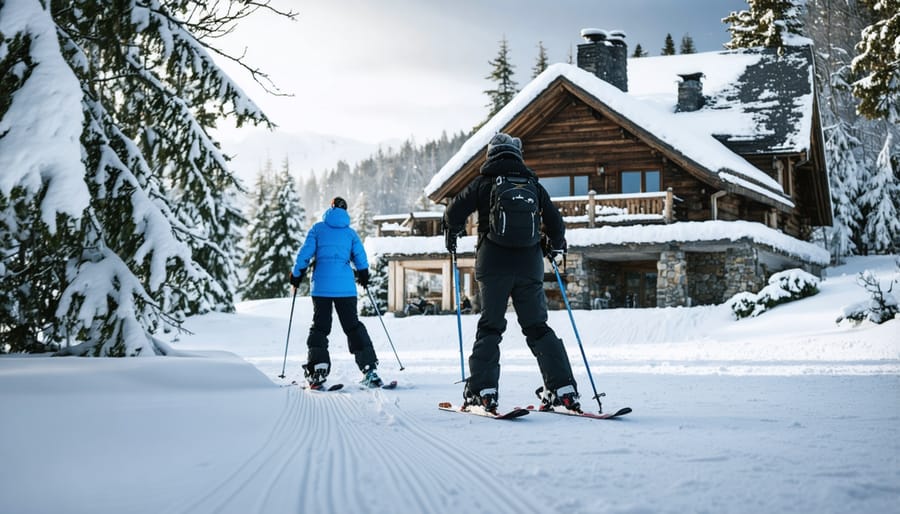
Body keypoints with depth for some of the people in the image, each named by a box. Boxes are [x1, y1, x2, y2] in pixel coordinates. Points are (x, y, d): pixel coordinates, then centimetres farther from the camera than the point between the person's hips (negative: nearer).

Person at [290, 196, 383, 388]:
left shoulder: (318, 229, 7)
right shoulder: (351, 232, 11)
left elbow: (305, 254, 2)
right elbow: (360, 257, 6)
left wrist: (296, 275, 13)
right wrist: (364, 276, 23)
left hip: (321, 286, -1)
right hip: (346, 287, 1)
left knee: (320, 325, 5)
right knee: (353, 326, 6)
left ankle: (317, 369, -12)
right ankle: (369, 369, -4)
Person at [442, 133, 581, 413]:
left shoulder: (483, 183, 3)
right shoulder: (534, 185, 11)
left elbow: (454, 212, 2)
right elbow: (555, 222, 14)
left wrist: (451, 236, 23)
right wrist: (557, 248, 33)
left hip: (493, 266, -2)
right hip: (529, 265, 2)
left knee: (489, 327, 4)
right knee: (537, 327, 8)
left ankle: (482, 390, -3)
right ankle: (563, 389, 2)